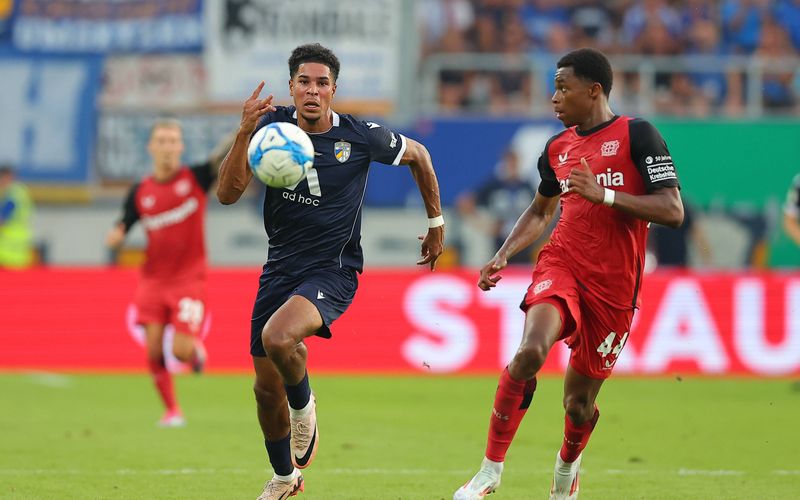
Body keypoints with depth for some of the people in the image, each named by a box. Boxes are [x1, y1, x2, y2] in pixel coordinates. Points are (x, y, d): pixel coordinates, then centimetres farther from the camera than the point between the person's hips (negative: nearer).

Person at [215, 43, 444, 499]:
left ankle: (304, 405, 0)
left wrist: (436, 223, 15)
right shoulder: (273, 126, -6)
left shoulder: (361, 136, -11)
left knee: (277, 336, -33)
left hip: (333, 270, -4)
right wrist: (245, 133, -27)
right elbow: (228, 193, -14)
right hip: (280, 268, 4)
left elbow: (417, 155, 9)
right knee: (266, 388, 9)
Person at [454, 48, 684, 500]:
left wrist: (604, 195, -20)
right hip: (562, 266, 3)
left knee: (580, 401, 7)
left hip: (614, 286, -3)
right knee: (530, 351, -27)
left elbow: (673, 211, -13)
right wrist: (503, 256, 14)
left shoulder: (638, 135, -6)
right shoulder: (557, 148, 12)